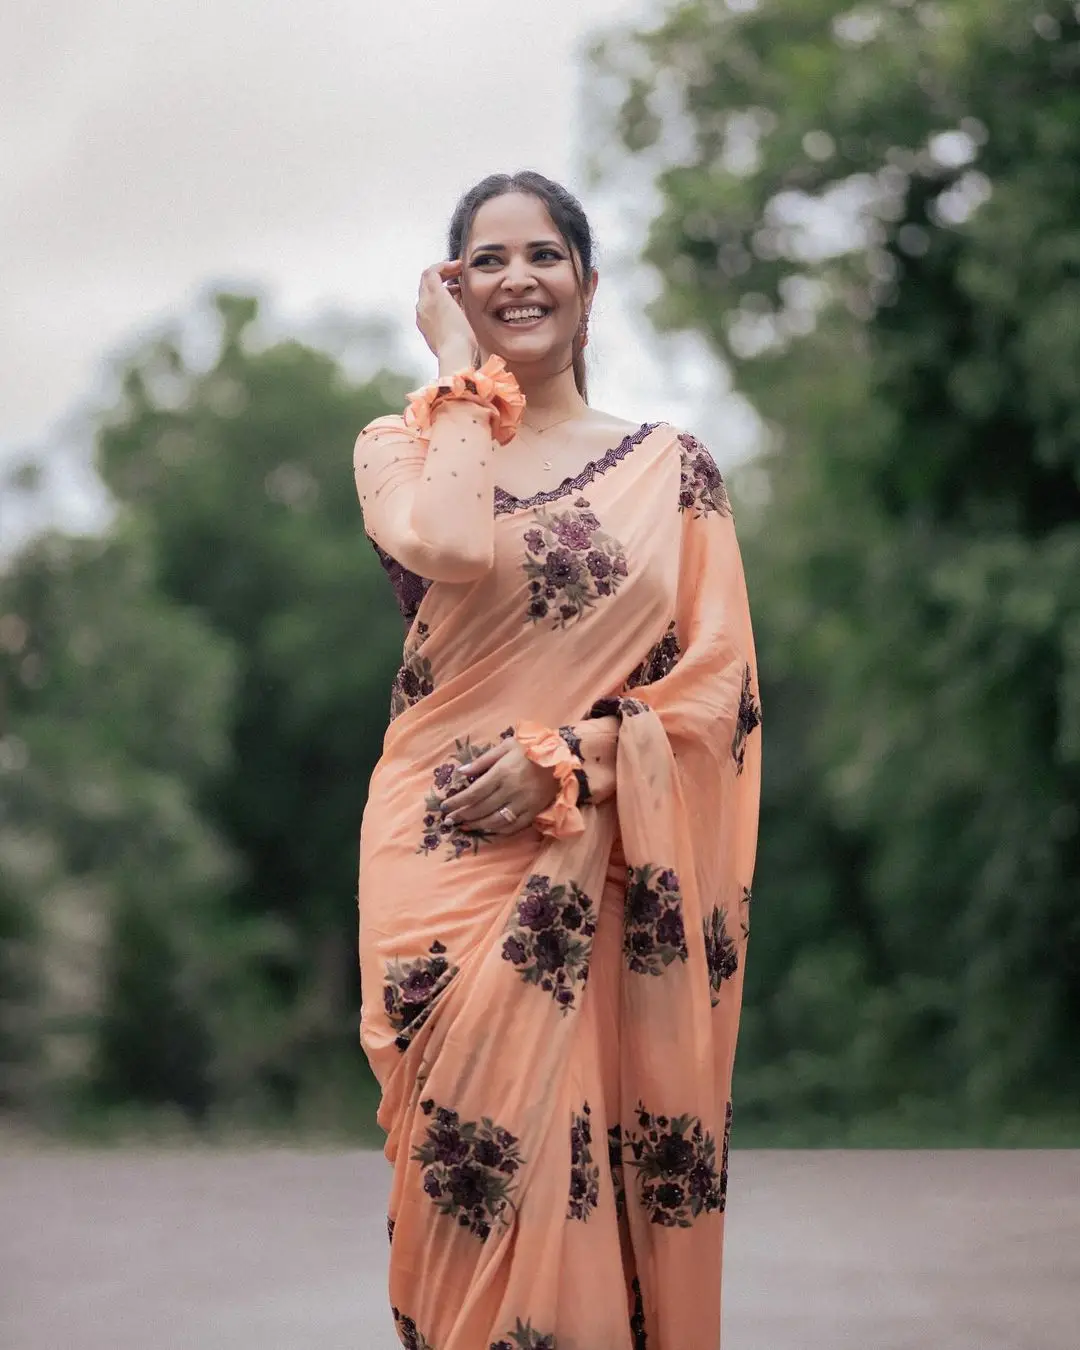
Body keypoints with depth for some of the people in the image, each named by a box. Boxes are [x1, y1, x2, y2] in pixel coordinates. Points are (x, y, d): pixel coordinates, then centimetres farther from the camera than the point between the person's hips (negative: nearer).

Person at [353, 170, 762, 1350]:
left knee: (602, 1168, 1)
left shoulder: (669, 467, 8)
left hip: (612, 878, 1)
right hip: (449, 862, 0)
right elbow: (450, 547, -17)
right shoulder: (405, 446, 7)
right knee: (479, 1157, -2)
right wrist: (459, 370, -5)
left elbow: (717, 681, 1)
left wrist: (562, 758, -13)